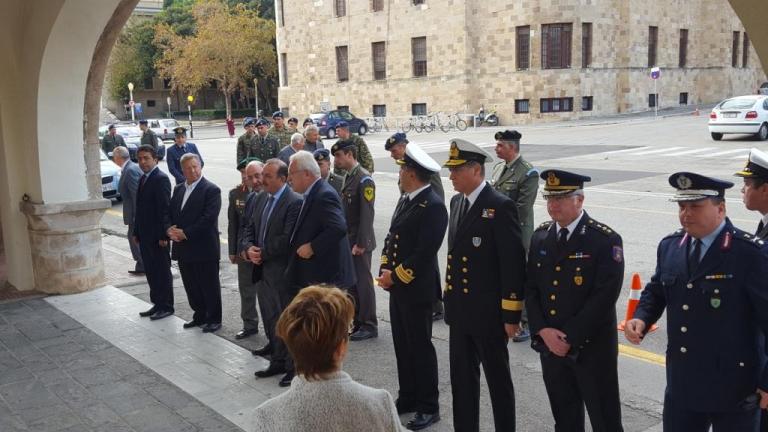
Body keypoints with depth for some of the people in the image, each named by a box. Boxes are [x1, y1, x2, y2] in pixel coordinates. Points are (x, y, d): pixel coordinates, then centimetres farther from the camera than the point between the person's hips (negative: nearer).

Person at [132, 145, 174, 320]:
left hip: (157, 236, -9)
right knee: (151, 271, 14)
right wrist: (136, 232, 15)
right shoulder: (143, 179, 14)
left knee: (162, 272, 1)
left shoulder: (161, 179, -14)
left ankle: (166, 306, 11)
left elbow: (164, 208, -18)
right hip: (145, 235, 9)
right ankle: (157, 304, 24)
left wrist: (163, 235, -20)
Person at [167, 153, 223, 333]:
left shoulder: (211, 190, -11)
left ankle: (214, 319, 18)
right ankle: (199, 316, 31)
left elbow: (208, 219, -18)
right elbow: (170, 212, 14)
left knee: (209, 286, 5)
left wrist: (185, 233, -18)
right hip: (183, 249, 7)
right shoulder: (178, 189, 13)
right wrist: (169, 229, -8)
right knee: (191, 286, 16)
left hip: (204, 249, -7)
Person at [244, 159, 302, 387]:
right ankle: (278, 361, 30)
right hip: (262, 269, 8)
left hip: (282, 272, -8)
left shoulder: (295, 202, -16)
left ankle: (294, 367, 14)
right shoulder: (261, 198, 10)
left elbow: (287, 238, -22)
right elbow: (250, 228, 16)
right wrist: (249, 248, -3)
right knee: (270, 318, 16)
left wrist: (263, 253, -14)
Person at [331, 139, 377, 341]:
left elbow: (367, 214, -19)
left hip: (359, 242, -8)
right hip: (347, 240, 8)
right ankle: (358, 322, 25)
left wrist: (361, 243, -20)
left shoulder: (364, 179, -15)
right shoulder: (348, 177, 11)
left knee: (363, 282, 0)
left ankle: (369, 326, 11)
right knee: (353, 282, 14)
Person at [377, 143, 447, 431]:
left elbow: (425, 253, -23)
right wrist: (385, 269, 1)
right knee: (402, 345, 16)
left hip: (417, 289, -9)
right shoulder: (406, 199, 11)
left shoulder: (433, 206, -18)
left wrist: (395, 276, -17)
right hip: (398, 286, 9)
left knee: (420, 347, 2)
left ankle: (428, 408, 15)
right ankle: (407, 398, 30)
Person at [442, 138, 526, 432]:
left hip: (488, 313, -7)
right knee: (461, 376, 16)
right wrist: (449, 297, 15)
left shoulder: (501, 207, -16)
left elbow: (514, 263, -17)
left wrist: (511, 315, -16)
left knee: (498, 379, 8)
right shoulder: (457, 202, 9)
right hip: (459, 311, 7)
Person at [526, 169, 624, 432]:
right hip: (550, 345, 5)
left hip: (592, 348, -5)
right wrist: (543, 331, -8)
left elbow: (604, 297, -18)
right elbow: (531, 289, 6)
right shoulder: (540, 236, 6)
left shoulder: (606, 240, -12)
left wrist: (570, 337, -18)